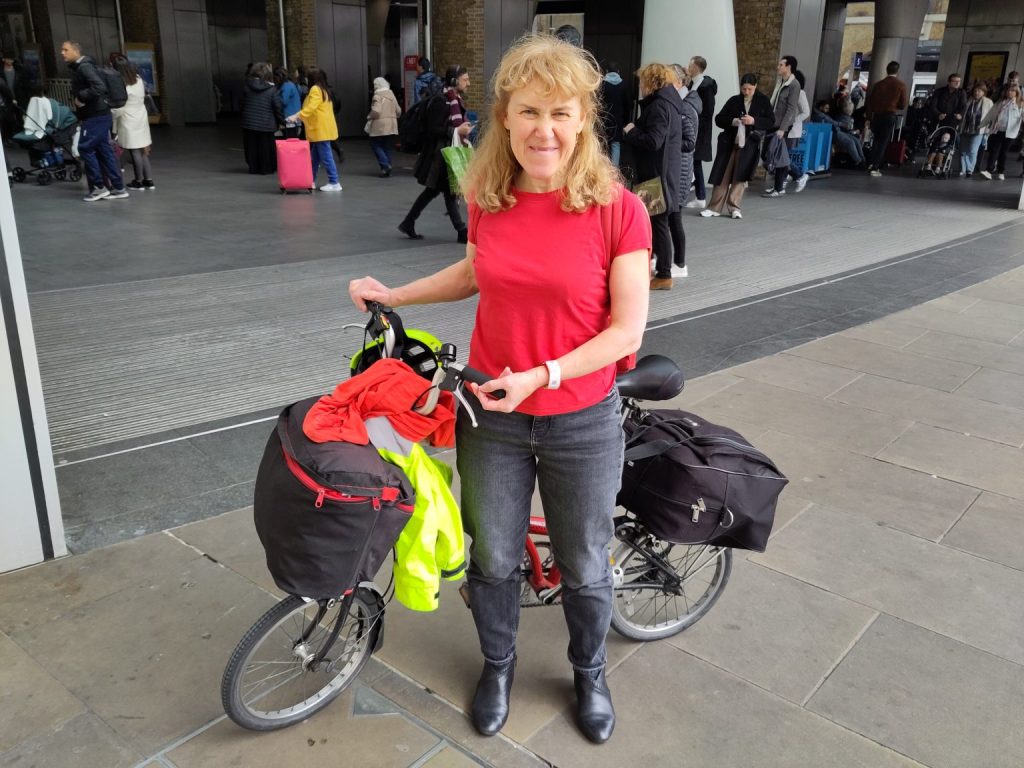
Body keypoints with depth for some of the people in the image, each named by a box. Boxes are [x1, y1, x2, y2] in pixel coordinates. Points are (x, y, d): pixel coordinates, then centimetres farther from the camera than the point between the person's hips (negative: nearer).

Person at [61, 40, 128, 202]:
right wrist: (80, 115, 12)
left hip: (96, 116, -10)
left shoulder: (84, 66, -13)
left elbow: (100, 87, -27)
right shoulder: (77, 68, 18)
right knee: (104, 150, 9)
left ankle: (99, 187, -1)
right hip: (98, 115, 10)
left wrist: (81, 98, -18)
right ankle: (118, 188, 11)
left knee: (85, 148, -7)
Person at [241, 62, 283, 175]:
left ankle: (253, 167, 16)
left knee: (252, 147, 12)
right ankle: (266, 168, 9)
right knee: (266, 147, 7)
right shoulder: (272, 90, -9)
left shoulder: (247, 87, 0)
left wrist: (244, 117, 18)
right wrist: (281, 121, 5)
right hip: (266, 124, -2)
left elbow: (242, 104, 6)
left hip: (249, 123, 2)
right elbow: (278, 108, -8)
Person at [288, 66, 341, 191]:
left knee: (326, 156, -8)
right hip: (321, 128, 10)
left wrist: (296, 116, -25)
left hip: (321, 129, -10)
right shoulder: (323, 89, 18)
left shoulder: (315, 89, -11)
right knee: (315, 157, 13)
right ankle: (311, 181, 19)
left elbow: (311, 107, -22)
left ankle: (334, 183, -8)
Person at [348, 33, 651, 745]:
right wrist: (395, 294, 12)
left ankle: (589, 673, 45)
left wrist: (541, 375, -24)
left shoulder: (617, 208, -16)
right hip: (492, 413, 3)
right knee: (493, 559, 17)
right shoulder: (488, 199, -4)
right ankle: (498, 666, 46)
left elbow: (626, 328, -14)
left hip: (581, 421, -2)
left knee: (584, 569, 15)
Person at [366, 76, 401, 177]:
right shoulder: (392, 95, 12)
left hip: (380, 126, -7)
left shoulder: (377, 96, -10)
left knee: (375, 144, 4)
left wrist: (369, 117, -2)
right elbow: (398, 111, 12)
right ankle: (387, 168, 10)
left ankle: (385, 165, -12)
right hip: (391, 126, 7)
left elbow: (376, 111, -19)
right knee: (387, 147, 11)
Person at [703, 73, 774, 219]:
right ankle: (715, 207, 6)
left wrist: (754, 121, -17)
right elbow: (718, 119, 4)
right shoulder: (734, 101, 5)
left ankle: (734, 207, 7)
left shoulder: (763, 101, 3)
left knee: (740, 176, -1)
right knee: (723, 174, 0)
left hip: (749, 144, -1)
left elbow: (771, 122, -1)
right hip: (729, 142, 1)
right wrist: (732, 121, -15)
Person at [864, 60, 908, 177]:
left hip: (877, 115, 3)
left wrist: (869, 117, 12)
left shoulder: (879, 84, 5)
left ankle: (871, 164, 12)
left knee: (876, 140, 18)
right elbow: (903, 105, -2)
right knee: (883, 142, 1)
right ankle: (874, 167, -7)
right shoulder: (901, 85, -3)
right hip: (890, 116, -3)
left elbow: (869, 102, 5)